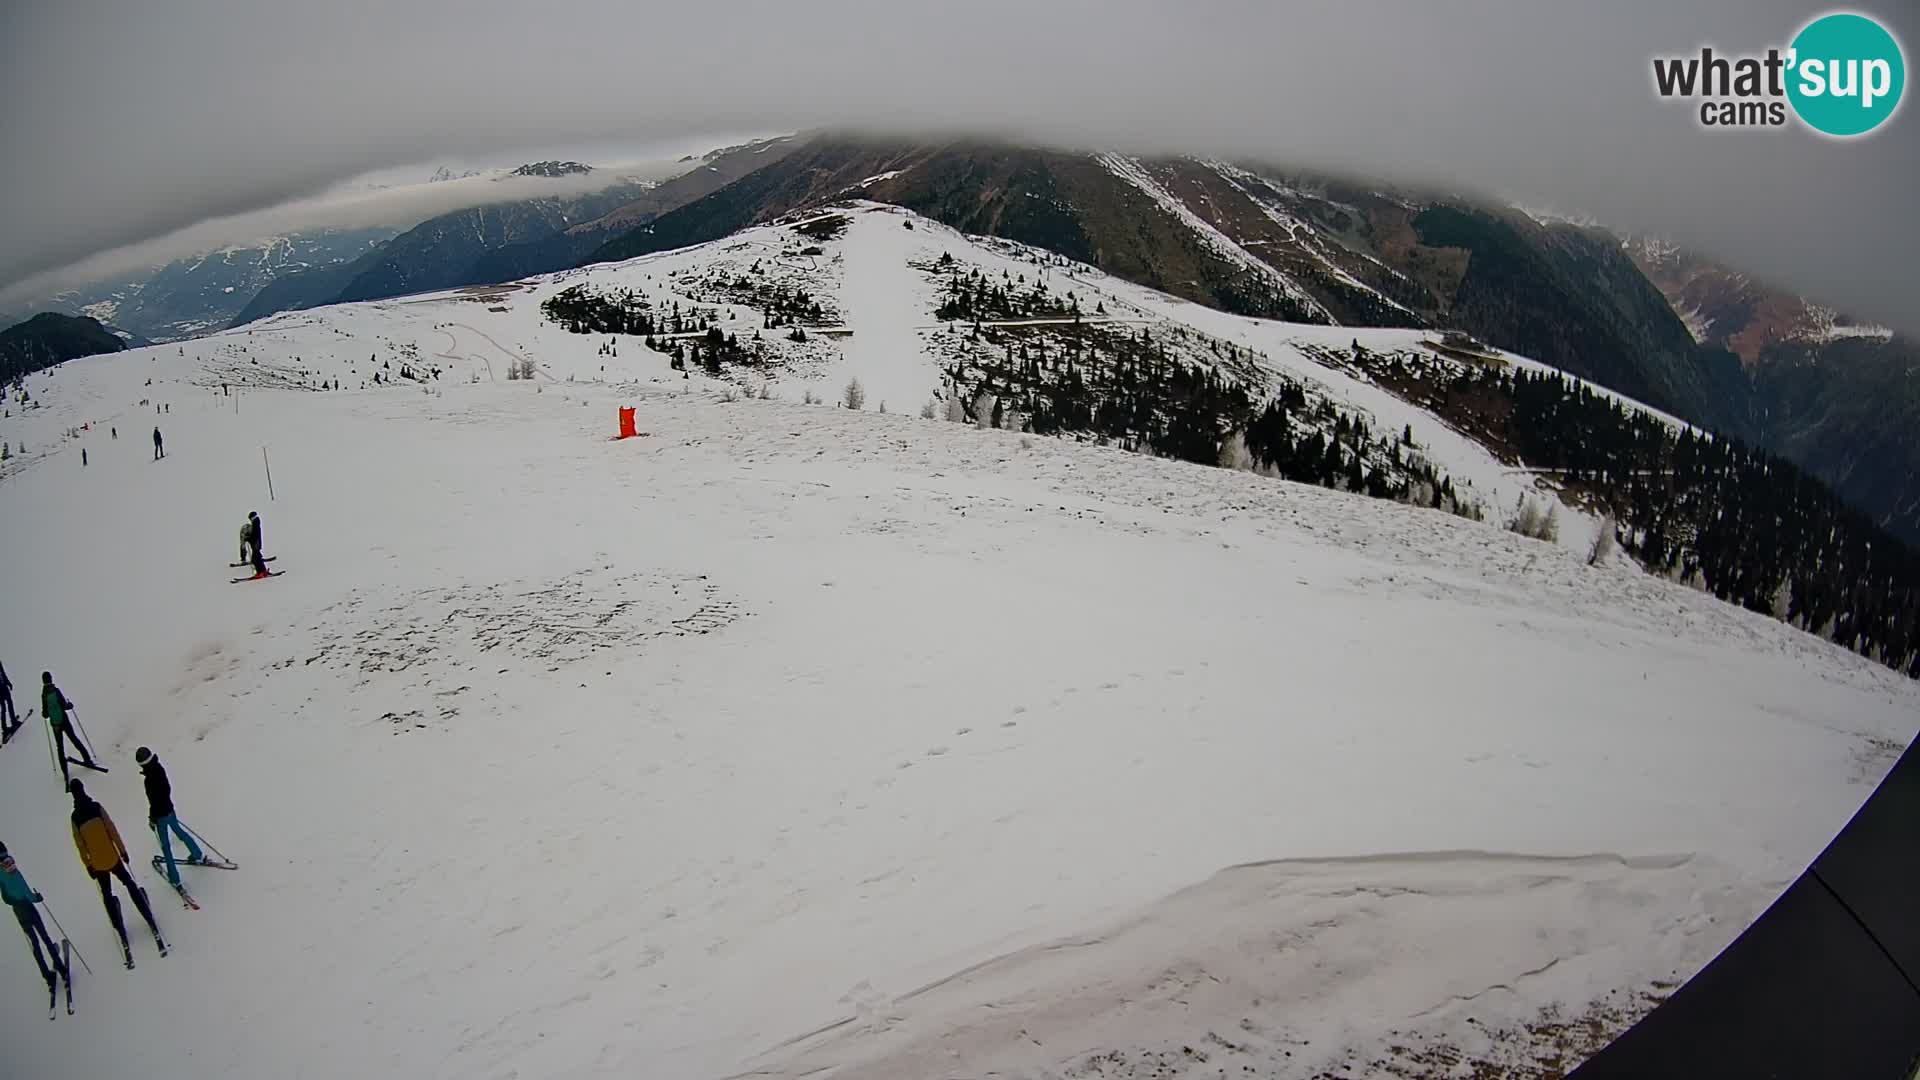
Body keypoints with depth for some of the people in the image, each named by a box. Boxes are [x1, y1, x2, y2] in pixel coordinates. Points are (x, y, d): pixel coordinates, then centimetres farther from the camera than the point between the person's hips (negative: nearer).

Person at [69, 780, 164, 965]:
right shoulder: (97, 808, -9)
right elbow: (112, 830, -8)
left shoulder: (75, 818, -5)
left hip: (97, 864, 1)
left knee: (107, 895, 14)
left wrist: (88, 865, 9)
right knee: (129, 883, 15)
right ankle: (150, 921, 9)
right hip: (112, 858, 0)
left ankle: (121, 932, 12)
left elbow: (80, 845, 0)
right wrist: (122, 849, 2)